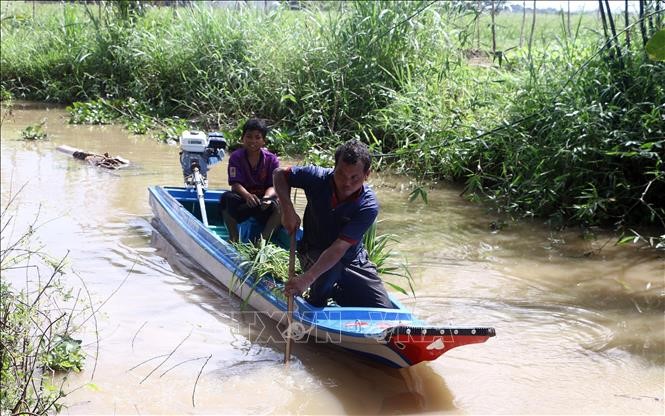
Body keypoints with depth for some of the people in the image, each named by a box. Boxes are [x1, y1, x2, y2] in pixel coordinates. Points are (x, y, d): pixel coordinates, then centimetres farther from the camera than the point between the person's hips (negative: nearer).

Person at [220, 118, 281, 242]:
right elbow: (235, 184, -15)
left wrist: (266, 197, -35)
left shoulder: (272, 160, -2)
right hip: (242, 200, 0)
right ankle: (234, 239, -25)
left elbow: (273, 186, -10)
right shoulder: (236, 157, -4)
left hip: (263, 203, 1)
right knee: (227, 197, -33)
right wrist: (247, 195, -38)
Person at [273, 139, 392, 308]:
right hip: (314, 252, -1)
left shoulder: (368, 205, -25)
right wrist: (288, 210, -21)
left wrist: (307, 279, -42)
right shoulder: (318, 178, -20)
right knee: (331, 269, -38)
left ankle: (334, 291, 16)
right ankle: (315, 305, -5)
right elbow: (280, 174, -4)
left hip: (352, 258, 1)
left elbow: (340, 247, -33)